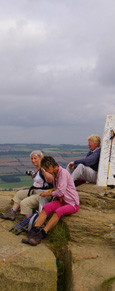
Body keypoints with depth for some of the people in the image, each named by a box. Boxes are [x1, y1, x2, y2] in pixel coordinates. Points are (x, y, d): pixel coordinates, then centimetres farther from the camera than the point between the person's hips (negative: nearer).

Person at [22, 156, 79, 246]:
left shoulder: (63, 172, -16)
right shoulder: (55, 174, 10)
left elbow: (60, 192, -21)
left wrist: (48, 193, -7)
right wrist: (50, 190, 7)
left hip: (72, 203, -7)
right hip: (61, 201, 7)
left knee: (58, 212, -35)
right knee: (46, 208, -20)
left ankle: (41, 235, -37)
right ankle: (33, 232, -30)